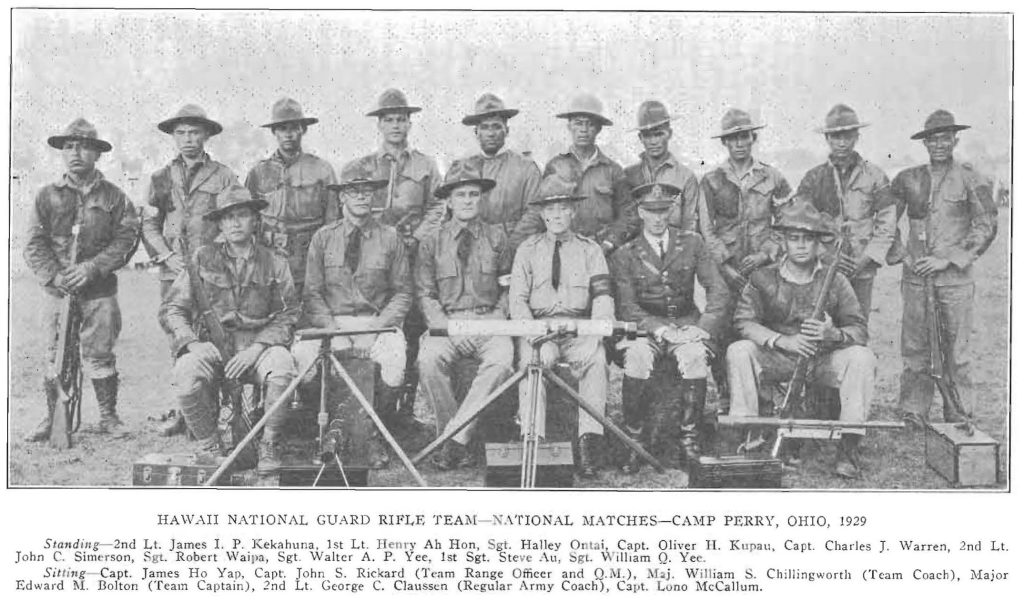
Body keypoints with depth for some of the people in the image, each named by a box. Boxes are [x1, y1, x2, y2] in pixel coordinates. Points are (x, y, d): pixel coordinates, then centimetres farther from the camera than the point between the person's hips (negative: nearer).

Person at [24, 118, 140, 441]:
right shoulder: (47, 196, 6)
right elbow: (34, 244, 3)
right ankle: (52, 418, 14)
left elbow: (126, 238, -4)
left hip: (99, 290, -1)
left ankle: (108, 416, 14)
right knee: (55, 355, 3)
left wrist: (92, 268, -15)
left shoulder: (113, 196, 4)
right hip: (57, 290, 1)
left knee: (100, 354, 2)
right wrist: (53, 275, -13)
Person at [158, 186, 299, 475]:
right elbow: (171, 310, 5)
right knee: (186, 378, -31)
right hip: (209, 344, 0)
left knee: (282, 368, -33)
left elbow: (286, 317, 4)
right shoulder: (201, 259, 7)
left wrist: (255, 349, -12)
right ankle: (211, 447, -3)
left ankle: (270, 446, -10)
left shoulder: (274, 264, 8)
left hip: (258, 344, 0)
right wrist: (193, 343, -13)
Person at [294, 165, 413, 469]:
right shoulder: (323, 238, 8)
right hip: (332, 321, 1)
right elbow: (312, 293, 4)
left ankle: (375, 436, -9)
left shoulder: (390, 238, 6)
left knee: (395, 360, -33)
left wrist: (378, 327, -11)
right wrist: (332, 329, -12)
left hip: (378, 322, -1)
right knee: (301, 354, -29)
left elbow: (402, 293, 5)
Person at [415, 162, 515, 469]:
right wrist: (447, 327, -9)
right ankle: (455, 438, -18)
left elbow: (508, 288, 13)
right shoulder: (432, 243, 10)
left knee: (501, 360, -33)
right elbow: (425, 294, 6)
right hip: (446, 321, 0)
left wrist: (497, 319, -5)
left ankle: (456, 439, -27)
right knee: (429, 360, -32)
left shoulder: (496, 237, 12)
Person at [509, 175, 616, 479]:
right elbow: (517, 301, 3)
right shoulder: (527, 250, 13)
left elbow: (603, 298, 1)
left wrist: (596, 333, -20)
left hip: (580, 330, 0)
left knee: (597, 360, -31)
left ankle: (589, 446, -32)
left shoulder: (590, 250, 13)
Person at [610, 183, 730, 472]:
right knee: (637, 357, -34)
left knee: (695, 355, -33)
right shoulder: (624, 255, 4)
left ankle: (688, 434, -19)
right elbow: (627, 307, -5)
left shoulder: (692, 242, 7)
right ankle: (634, 439, -22)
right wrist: (661, 330, -20)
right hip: (645, 328, -1)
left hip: (686, 324, 1)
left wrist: (703, 328, -14)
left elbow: (718, 291, 1)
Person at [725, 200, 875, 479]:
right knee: (738, 351, -27)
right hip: (776, 359, 0)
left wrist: (834, 335, -29)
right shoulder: (763, 279, 0)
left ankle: (849, 445, -24)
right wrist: (783, 341, -25)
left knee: (862, 358, -27)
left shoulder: (835, 281, -1)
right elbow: (744, 322, -10)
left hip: (823, 361, 0)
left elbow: (860, 329, -5)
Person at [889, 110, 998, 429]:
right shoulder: (907, 179, 10)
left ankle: (959, 420, 10)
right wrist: (901, 255, 2)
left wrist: (947, 259, -8)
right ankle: (912, 416, 9)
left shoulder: (970, 180, 3)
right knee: (914, 349, 2)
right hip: (915, 276, 2)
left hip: (955, 277, -2)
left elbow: (986, 226, -2)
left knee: (957, 349, 1)